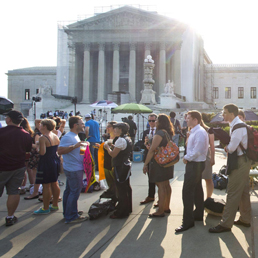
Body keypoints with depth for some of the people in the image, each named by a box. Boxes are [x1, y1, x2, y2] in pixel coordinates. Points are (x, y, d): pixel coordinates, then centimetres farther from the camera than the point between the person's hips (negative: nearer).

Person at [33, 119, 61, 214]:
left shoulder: (43, 138, -17)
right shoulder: (55, 136, 8)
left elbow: (42, 152, -24)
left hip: (46, 163, -9)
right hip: (55, 161, 9)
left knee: (46, 185, -1)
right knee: (54, 184, 15)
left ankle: (45, 208, 6)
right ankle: (55, 205, 25)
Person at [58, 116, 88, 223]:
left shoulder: (75, 136, 16)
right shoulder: (68, 137, -18)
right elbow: (60, 150, -26)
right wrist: (74, 146, -30)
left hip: (75, 169, 11)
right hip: (74, 169, -11)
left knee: (69, 190, 16)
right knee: (75, 192, -6)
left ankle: (67, 213, 27)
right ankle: (71, 217, 2)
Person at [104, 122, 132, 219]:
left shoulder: (121, 140, -19)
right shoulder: (128, 139, 11)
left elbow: (113, 154, -18)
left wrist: (107, 147, -3)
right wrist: (112, 146, 14)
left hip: (120, 167, -10)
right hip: (126, 165, 10)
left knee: (121, 189, -3)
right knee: (126, 187, 18)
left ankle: (121, 212, 4)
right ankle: (127, 208, 30)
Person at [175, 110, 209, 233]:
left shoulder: (199, 132, -19)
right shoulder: (194, 132, 12)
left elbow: (197, 150, -24)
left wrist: (187, 158, -13)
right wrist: (187, 157, 3)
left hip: (195, 165, -11)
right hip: (195, 164, 11)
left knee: (187, 192, -10)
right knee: (197, 189, 19)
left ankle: (188, 221, -6)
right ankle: (198, 214, 33)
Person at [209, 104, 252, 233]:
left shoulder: (238, 127, -20)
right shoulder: (236, 125, 12)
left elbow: (232, 147, -22)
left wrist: (227, 148, -1)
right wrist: (228, 147, -1)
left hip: (239, 162, -10)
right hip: (243, 161, 10)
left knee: (233, 193, -6)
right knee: (243, 192, 17)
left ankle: (226, 224, -1)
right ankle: (245, 219, 29)